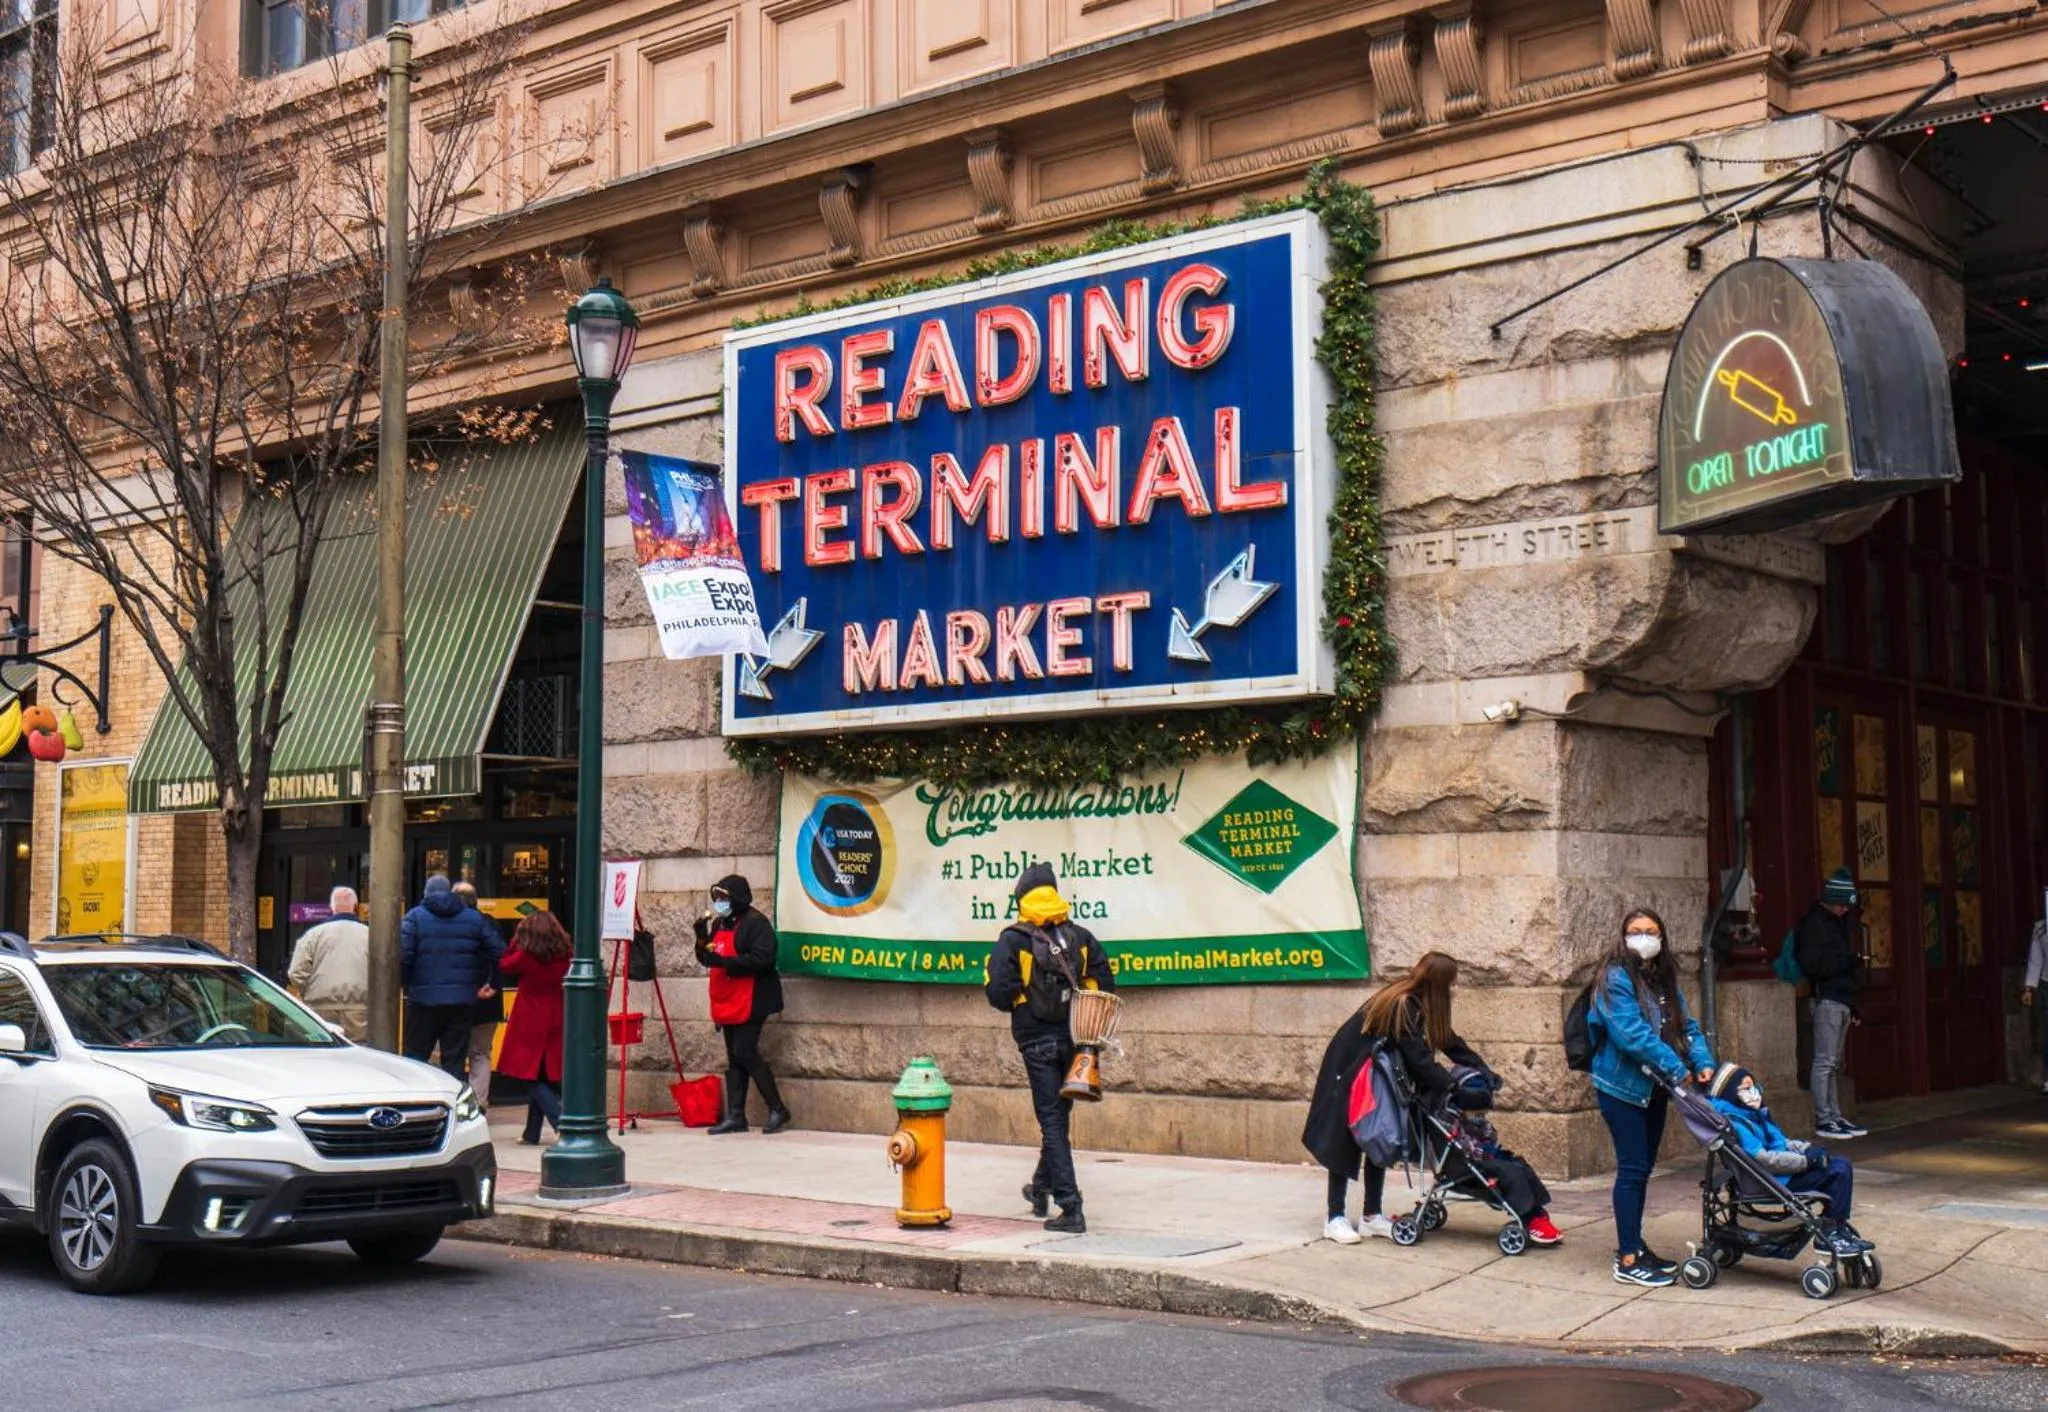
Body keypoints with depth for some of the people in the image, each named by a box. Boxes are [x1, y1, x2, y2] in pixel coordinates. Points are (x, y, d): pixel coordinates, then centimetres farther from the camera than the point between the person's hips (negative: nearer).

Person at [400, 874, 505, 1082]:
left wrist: (405, 984, 3)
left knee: (415, 1059, 7)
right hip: (462, 1001, 2)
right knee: (456, 1062, 6)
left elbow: (403, 957, -13)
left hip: (424, 1001, -2)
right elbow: (500, 953, 3)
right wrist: (493, 983, 11)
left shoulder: (415, 917, -1)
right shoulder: (475, 919, 8)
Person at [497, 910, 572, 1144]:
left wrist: (516, 940, 5)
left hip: (531, 1025, -5)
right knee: (548, 1078, 12)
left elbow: (505, 967, 5)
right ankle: (532, 1133, 20)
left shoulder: (525, 956, -12)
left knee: (533, 1079, -1)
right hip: (556, 1025, 5)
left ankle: (563, 1123, -17)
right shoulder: (566, 956, -1)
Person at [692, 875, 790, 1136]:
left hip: (750, 1003, -9)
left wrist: (725, 961, -26)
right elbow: (707, 959, 20)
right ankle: (735, 1116, 11)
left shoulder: (755, 923, -12)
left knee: (745, 1053, -13)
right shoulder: (719, 923, 16)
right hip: (727, 1003, 9)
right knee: (734, 1059, 9)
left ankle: (777, 1109, -3)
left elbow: (762, 959, -23)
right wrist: (702, 938, 1)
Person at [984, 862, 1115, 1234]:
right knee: (1058, 1116, 20)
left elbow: (998, 992, -17)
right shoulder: (1080, 937, 3)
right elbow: (1104, 985, 1)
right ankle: (1041, 1190, 38)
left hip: (1038, 1040, -4)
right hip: (1073, 1038, 5)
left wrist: (1021, 1001, 4)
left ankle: (1071, 1209, -8)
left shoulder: (1013, 940, -10)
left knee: (1052, 1122, -2)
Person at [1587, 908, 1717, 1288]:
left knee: (1643, 1168, 14)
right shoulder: (1616, 979, -14)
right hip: (1622, 1086, -8)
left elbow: (1686, 1026, 8)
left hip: (1654, 1089, 8)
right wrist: (1675, 1067, -24)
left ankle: (1633, 1245, 24)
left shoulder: (1665, 981, 12)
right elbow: (1631, 1033, -23)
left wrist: (1703, 1062, -9)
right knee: (1632, 1169, -7)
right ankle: (1628, 1261, -4)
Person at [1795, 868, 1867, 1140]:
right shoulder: (1813, 924, -9)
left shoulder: (1839, 923, 19)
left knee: (1835, 1063, 11)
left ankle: (1835, 1116, 15)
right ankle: (1823, 1120, -7)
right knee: (1825, 1061, -8)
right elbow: (1811, 966, -18)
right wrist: (1846, 962, -15)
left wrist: (1853, 1003, 20)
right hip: (1826, 1000, -9)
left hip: (1842, 1000, 9)